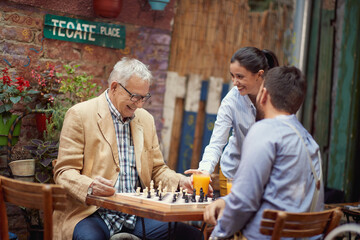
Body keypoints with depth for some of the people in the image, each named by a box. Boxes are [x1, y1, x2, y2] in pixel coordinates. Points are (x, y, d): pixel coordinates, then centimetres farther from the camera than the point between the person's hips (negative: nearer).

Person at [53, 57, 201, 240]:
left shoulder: (145, 119, 15)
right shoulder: (80, 115, -2)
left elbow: (157, 169, 21)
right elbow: (64, 172, -5)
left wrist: (180, 182, 0)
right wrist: (89, 186, -26)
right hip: (92, 212, -5)